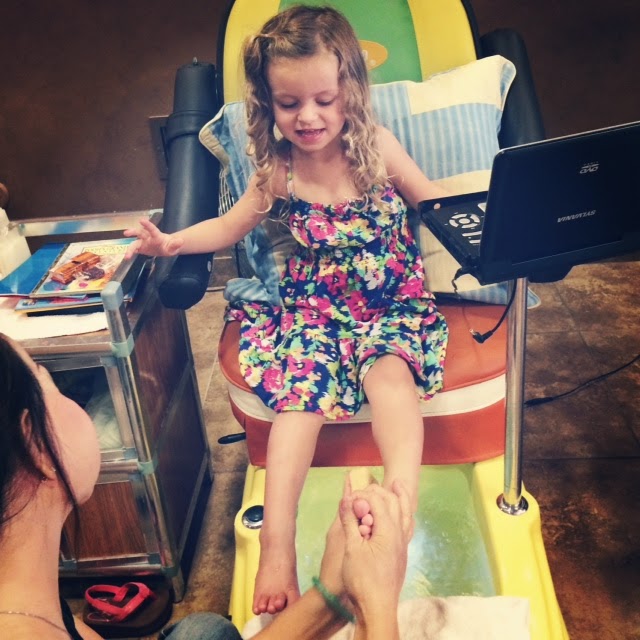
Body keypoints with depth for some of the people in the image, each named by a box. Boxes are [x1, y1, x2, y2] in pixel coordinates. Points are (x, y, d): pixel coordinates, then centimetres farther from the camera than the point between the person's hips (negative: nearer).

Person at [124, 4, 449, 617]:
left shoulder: (377, 146, -4)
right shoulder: (278, 171, -1)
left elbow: (436, 202, 8)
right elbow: (228, 227, 10)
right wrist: (173, 240, -6)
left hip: (393, 302, 0)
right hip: (314, 308, 1)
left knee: (389, 371, -31)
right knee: (299, 392, -21)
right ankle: (277, 541, -20)